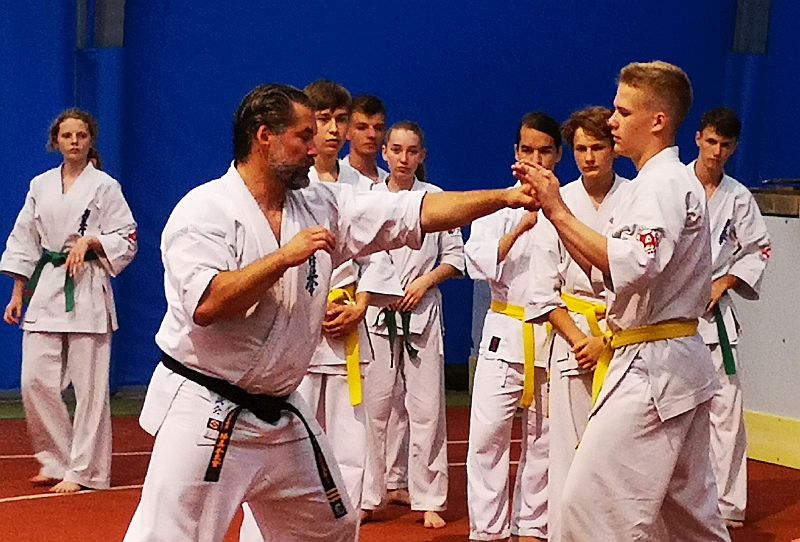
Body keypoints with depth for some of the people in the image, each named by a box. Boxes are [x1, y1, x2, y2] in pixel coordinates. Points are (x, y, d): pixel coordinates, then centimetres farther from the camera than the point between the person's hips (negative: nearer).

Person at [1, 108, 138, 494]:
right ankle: (56, 460, 15)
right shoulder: (40, 186, 11)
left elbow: (127, 240, -1)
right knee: (36, 380, -1)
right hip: (45, 290, 4)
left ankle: (83, 471, 5)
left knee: (89, 385, -3)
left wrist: (90, 242, -17)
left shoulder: (104, 186, -1)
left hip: (87, 291, -4)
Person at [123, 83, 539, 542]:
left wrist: (507, 197, -2)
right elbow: (206, 305, -27)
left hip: (278, 412, 7)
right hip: (204, 412, -7)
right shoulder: (204, 210, -13)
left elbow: (419, 212, 4)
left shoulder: (323, 206, 5)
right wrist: (284, 257, -24)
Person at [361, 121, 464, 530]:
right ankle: (366, 497, 12)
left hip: (421, 311, 0)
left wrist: (426, 281, -8)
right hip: (376, 312, 0)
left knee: (426, 409, 0)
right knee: (372, 406, 1)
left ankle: (429, 501, 8)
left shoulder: (436, 198, 4)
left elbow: (454, 258, 7)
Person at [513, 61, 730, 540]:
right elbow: (605, 271, 16)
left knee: (592, 502, -13)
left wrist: (559, 212, -24)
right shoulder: (668, 181, 17)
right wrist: (553, 207, 6)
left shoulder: (663, 184, -15)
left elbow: (632, 266, -30)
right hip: (679, 362, 11)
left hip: (652, 367, -11)